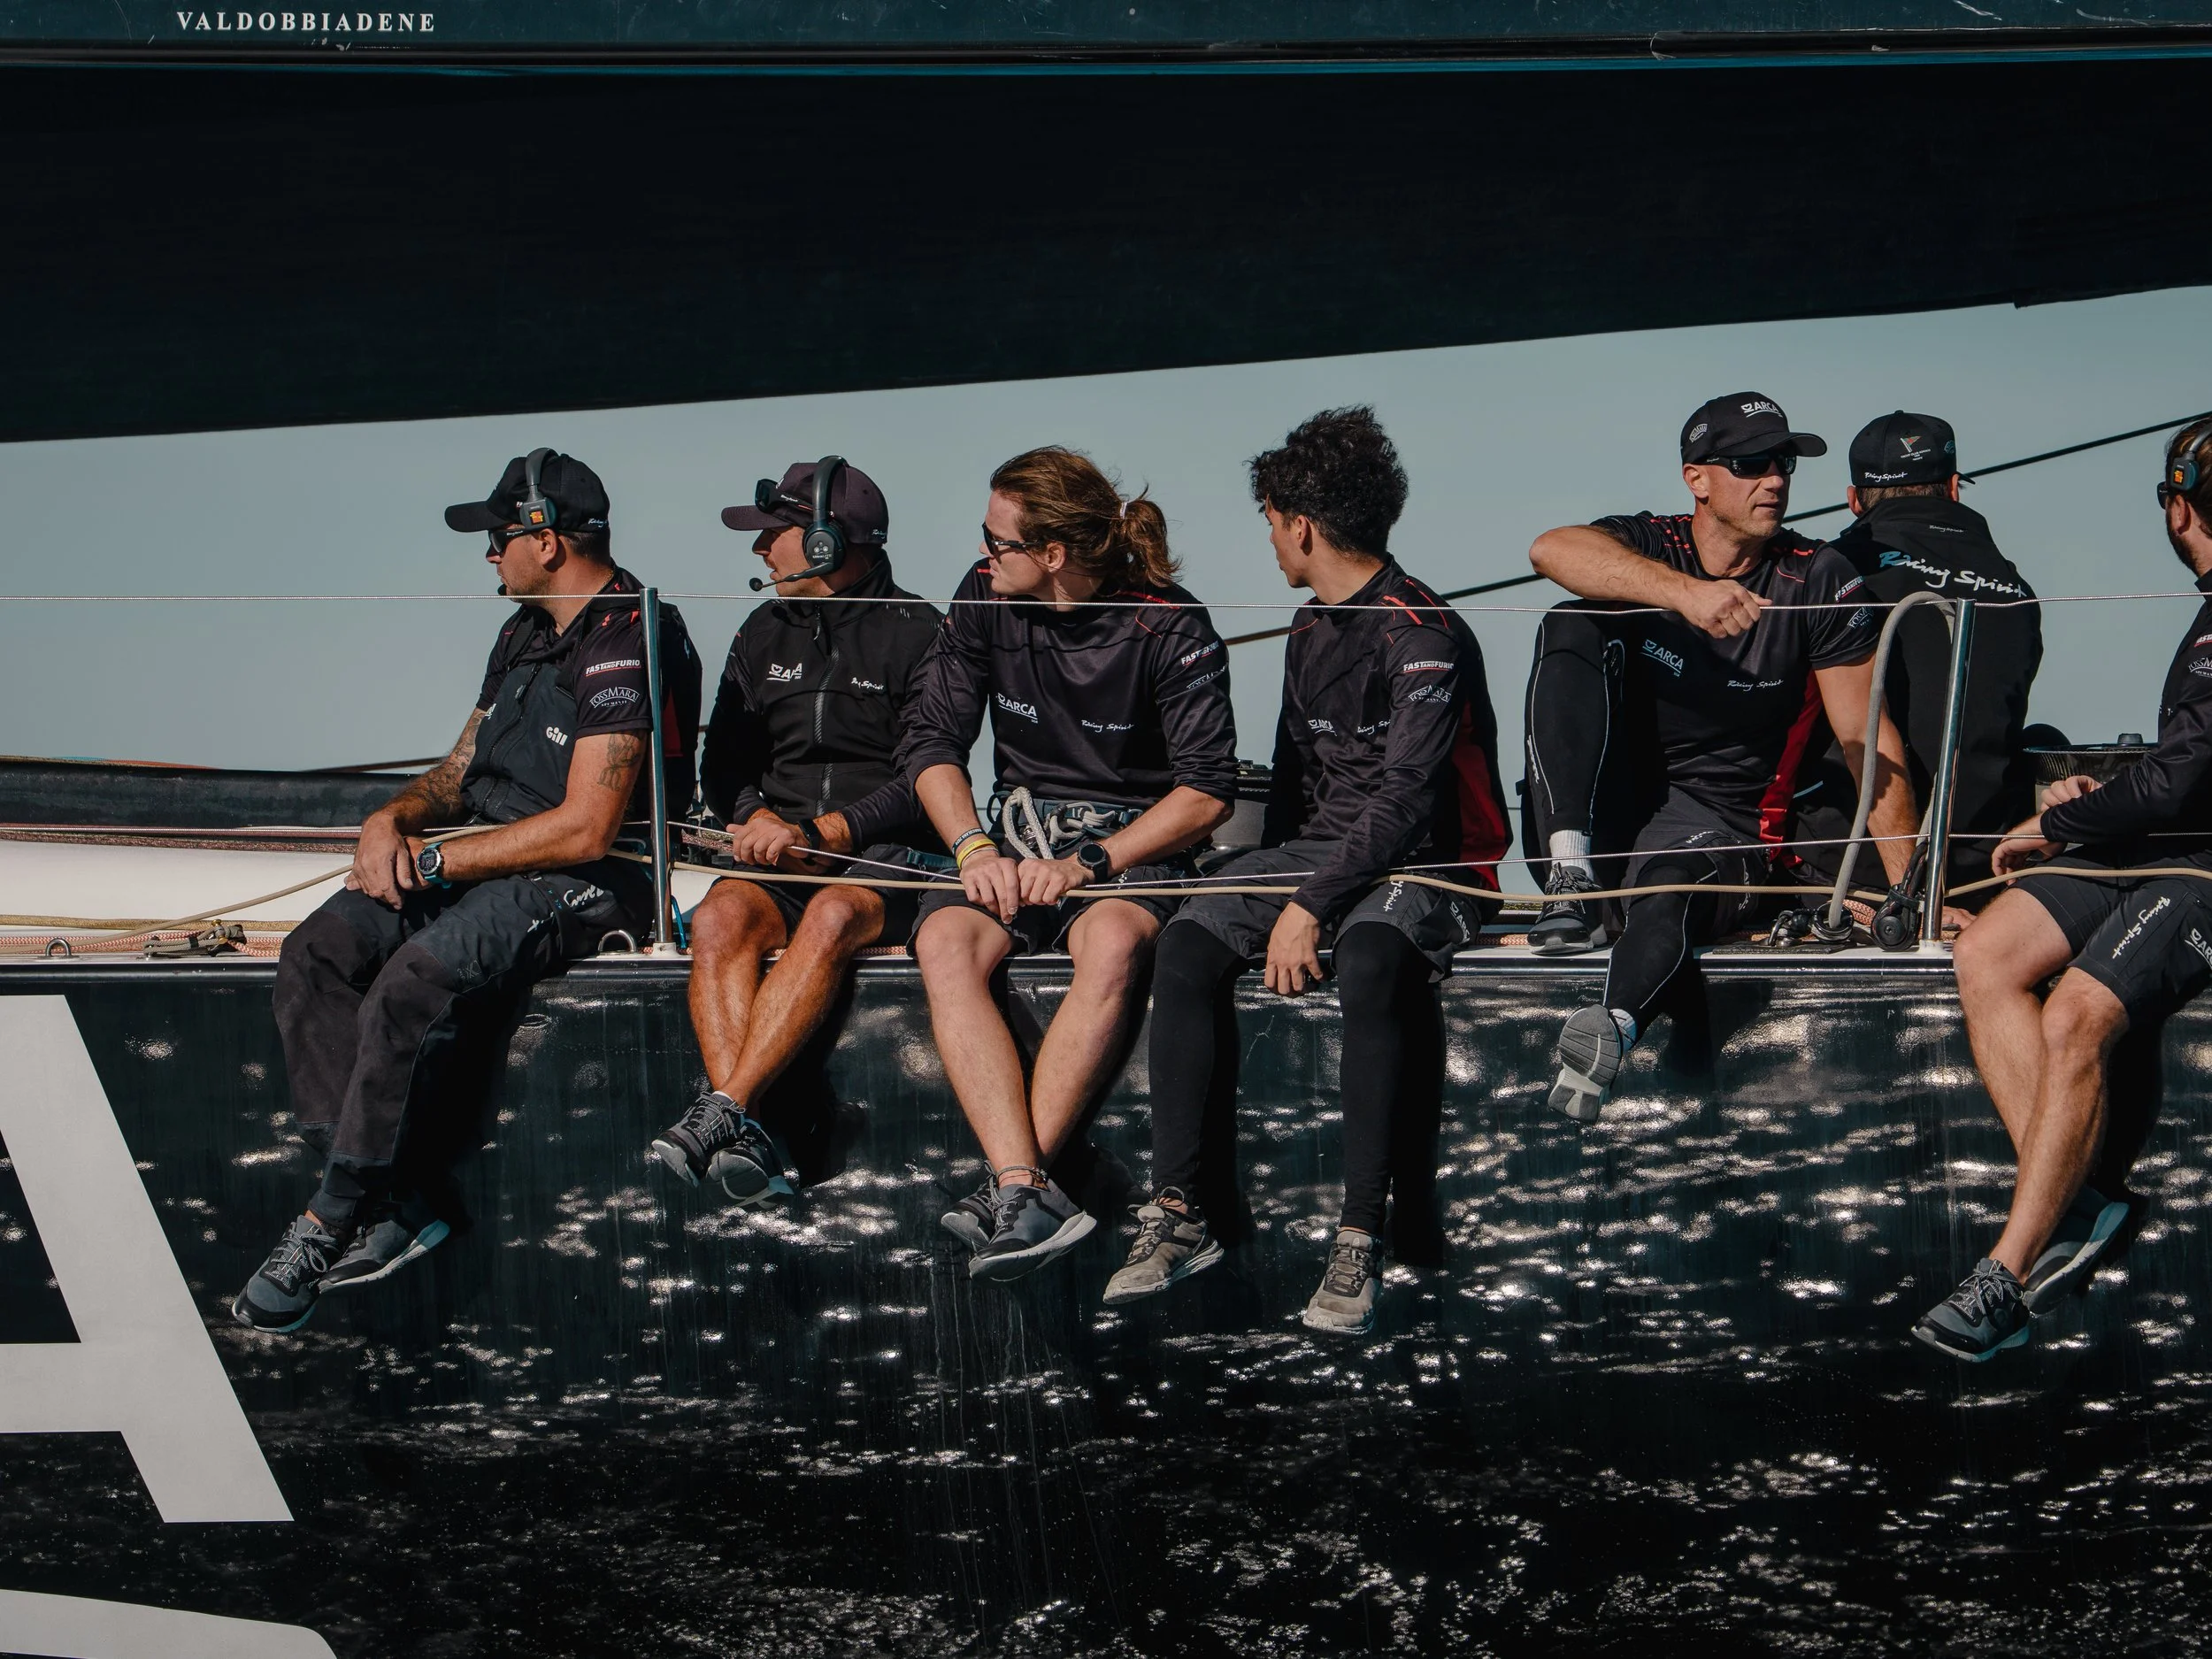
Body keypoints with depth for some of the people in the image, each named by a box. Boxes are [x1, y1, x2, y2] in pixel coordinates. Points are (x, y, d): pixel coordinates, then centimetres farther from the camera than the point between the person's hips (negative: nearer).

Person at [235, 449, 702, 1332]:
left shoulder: (629, 648, -15)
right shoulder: (525, 633, 17)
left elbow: (585, 829, -21)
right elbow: (461, 771, 22)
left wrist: (437, 859, -14)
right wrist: (392, 820, -1)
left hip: (586, 884, -9)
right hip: (489, 857, 10)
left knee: (415, 981, -32)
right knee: (316, 954, -12)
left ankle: (331, 1223, -19)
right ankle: (382, 1210, -17)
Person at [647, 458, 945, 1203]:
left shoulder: (916, 634, -1)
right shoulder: (764, 635, 17)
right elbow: (723, 766, 18)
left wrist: (818, 832, -17)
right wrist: (762, 821, -5)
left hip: (887, 854, -4)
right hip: (780, 850, 4)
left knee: (832, 916, -38)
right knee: (719, 918, -29)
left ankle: (723, 1111, -42)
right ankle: (743, 1141, -42)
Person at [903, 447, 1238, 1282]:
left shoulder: (1169, 627, -11)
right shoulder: (987, 597, 1)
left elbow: (1208, 791, -10)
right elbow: (933, 739, 7)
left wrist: (1092, 861, -20)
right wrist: (975, 849, -10)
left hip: (1135, 844, -4)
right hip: (1020, 835, 4)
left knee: (1113, 943, -39)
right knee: (944, 940, -30)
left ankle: (1012, 1183, -37)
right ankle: (1027, 1191, -43)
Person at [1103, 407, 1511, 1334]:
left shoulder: (1422, 637, -12)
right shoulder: (1311, 632, 16)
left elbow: (1405, 801, -20)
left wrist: (1311, 906, -24)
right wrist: (1273, 887, 13)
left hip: (1425, 864, -7)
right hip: (1320, 850, 7)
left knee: (1367, 960, -39)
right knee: (1189, 943, -19)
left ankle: (1360, 1239, -36)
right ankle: (1176, 1213, -19)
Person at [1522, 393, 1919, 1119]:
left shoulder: (1819, 581, 0)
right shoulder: (1649, 546, 2)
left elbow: (1867, 737, -4)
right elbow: (1552, 549, -23)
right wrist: (1685, 591, -40)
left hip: (1721, 822, -2)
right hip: (1609, 807, 2)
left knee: (1675, 884, -38)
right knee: (1571, 627, -18)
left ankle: (1611, 1029, -66)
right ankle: (1572, 878, -29)